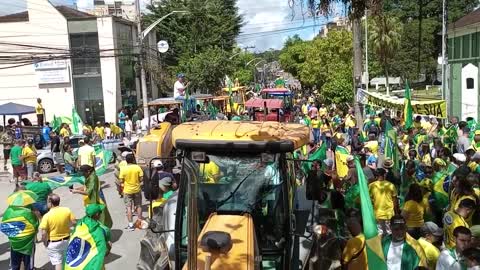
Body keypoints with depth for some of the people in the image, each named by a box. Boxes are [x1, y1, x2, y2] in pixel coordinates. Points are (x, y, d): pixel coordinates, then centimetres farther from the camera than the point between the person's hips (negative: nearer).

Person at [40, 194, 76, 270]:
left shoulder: (47, 216, -21)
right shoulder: (67, 210, -11)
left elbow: (44, 233, -21)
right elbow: (74, 222, -2)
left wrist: (45, 243, -4)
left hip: (53, 243, -4)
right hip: (67, 240, 4)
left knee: (57, 263, 5)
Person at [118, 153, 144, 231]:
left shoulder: (123, 169, -13)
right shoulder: (138, 167, -10)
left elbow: (121, 181, -11)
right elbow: (141, 179, -8)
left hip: (127, 190, -1)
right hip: (137, 189, 1)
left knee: (129, 207, 5)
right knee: (138, 206, 16)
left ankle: (131, 225, 6)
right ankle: (140, 221, 26)